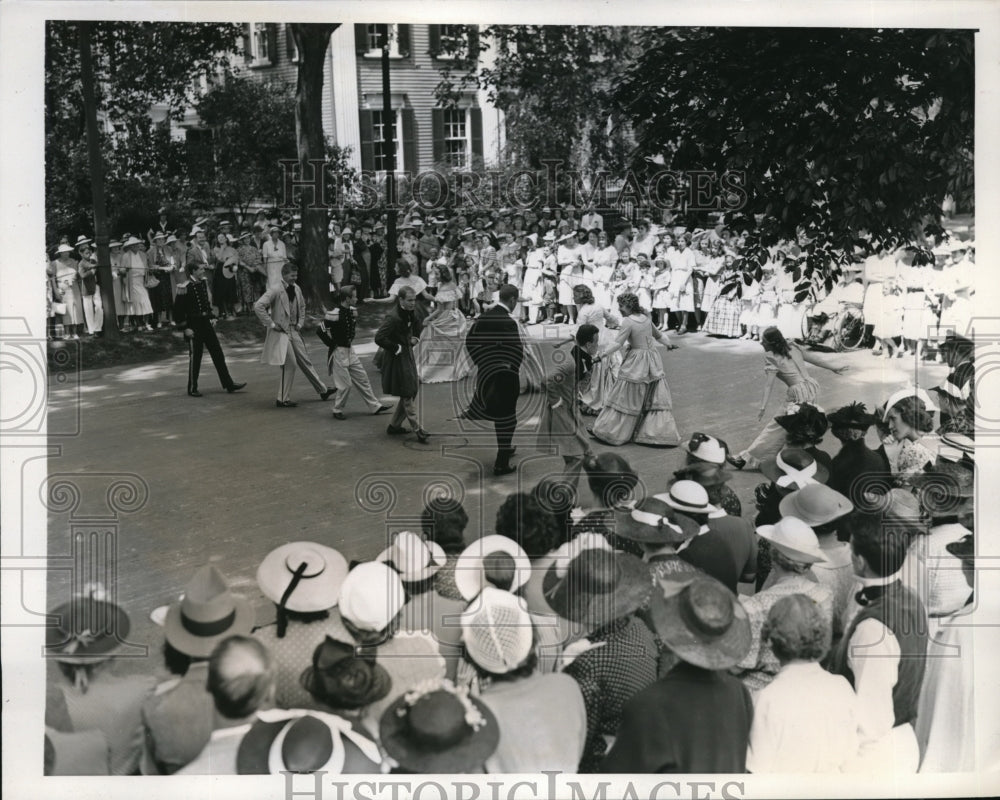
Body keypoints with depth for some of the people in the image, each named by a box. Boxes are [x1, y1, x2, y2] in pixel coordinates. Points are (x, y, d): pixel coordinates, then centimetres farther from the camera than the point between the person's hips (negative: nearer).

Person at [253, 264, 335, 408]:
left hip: (294, 331, 7)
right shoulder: (276, 291, -17)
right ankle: (283, 399, 3)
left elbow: (302, 306, 26)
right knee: (290, 364, -7)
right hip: (281, 332, -7)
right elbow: (258, 306, -24)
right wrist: (271, 324, -20)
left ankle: (322, 391, 22)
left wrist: (300, 322, 14)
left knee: (305, 361, 14)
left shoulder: (296, 289, 7)